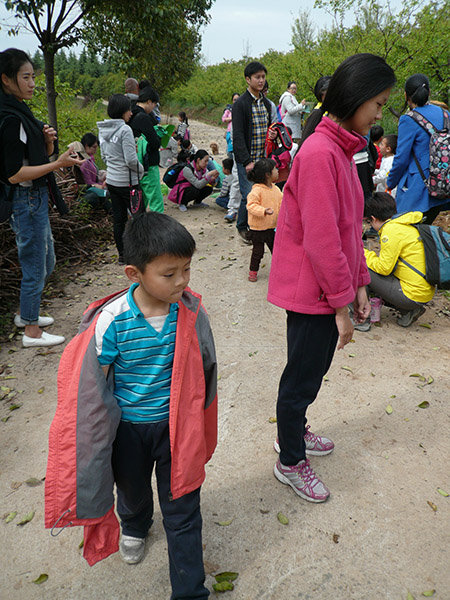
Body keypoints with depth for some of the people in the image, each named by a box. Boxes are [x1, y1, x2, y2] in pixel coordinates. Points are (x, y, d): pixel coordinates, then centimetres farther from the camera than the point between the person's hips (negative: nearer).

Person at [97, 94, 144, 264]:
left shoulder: (103, 130, 7)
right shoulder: (125, 130, -17)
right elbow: (131, 159, -18)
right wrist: (141, 170, -2)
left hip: (111, 180, 7)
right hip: (127, 182, -7)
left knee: (118, 219, 11)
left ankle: (122, 255, 17)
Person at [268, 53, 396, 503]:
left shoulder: (342, 148, 10)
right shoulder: (320, 153, -22)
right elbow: (321, 239, -24)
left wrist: (358, 283, 12)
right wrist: (341, 302, -17)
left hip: (332, 284, 9)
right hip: (312, 291, -9)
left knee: (317, 365, 23)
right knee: (304, 376, 7)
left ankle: (292, 430, 46)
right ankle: (290, 463, 28)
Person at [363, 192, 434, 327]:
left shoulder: (391, 230, -15)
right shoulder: (410, 225, 12)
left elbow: (384, 268, -14)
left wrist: (365, 254, 0)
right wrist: (374, 256, 22)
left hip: (413, 295, -9)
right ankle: (409, 311, 14)